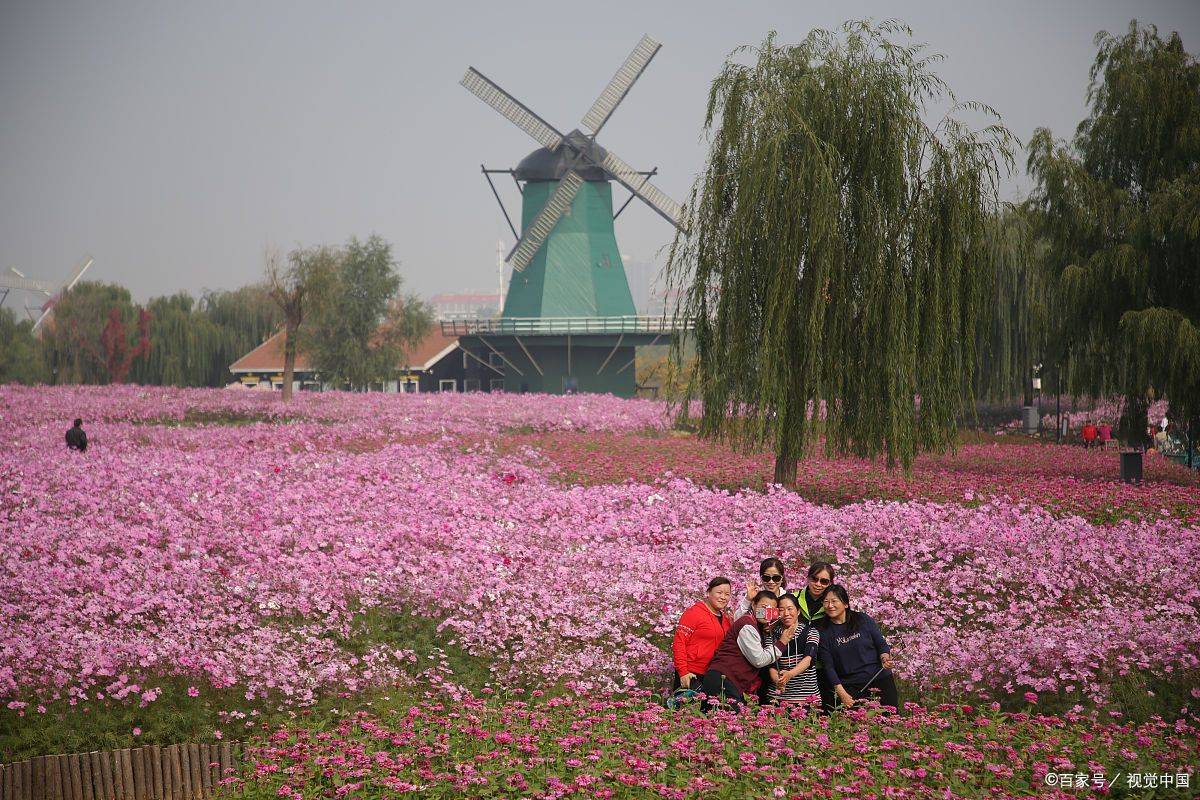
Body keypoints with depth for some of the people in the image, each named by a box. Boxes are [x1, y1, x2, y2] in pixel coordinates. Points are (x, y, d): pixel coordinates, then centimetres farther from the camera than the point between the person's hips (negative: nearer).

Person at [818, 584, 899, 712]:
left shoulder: (863, 620, -1)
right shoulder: (824, 632, -2)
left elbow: (881, 643, 5)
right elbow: (829, 667, -4)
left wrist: (885, 657, -17)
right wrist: (841, 693, -12)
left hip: (880, 679, 1)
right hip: (851, 687, 0)